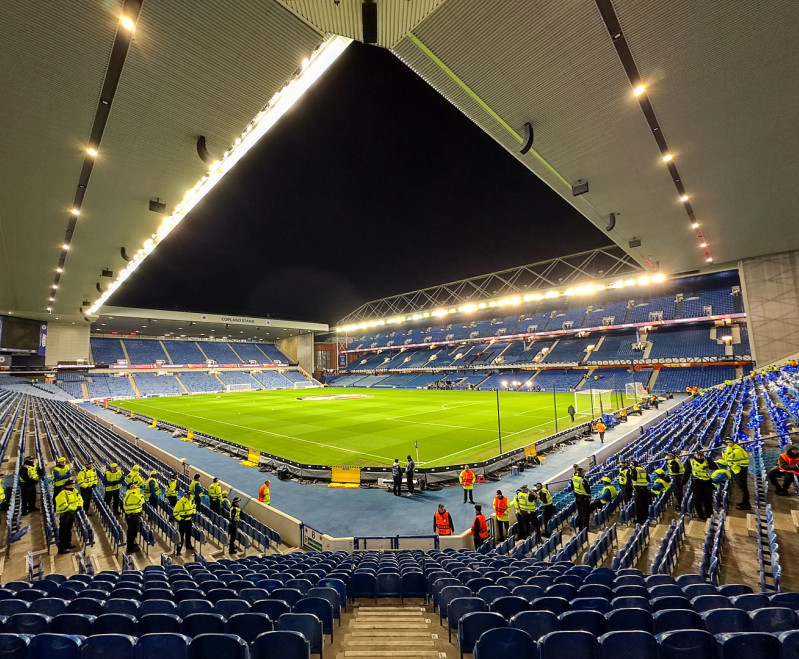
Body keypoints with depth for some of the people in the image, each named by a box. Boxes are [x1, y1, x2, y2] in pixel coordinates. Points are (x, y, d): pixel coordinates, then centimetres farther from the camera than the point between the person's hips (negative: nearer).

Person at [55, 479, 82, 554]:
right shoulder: (63, 493, -20)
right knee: (63, 531, -3)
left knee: (69, 529, 21)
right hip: (64, 513, -8)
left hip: (72, 512, 8)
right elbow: (63, 505, -25)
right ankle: (61, 548, 4)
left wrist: (79, 505, -8)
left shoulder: (74, 492, 6)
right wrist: (74, 508, -23)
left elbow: (79, 499, 11)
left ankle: (68, 543, 34)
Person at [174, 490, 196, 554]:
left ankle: (188, 546, 38)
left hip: (189, 520, 7)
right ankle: (178, 550, 7)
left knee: (189, 534, 21)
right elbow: (175, 512, -18)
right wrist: (180, 519, -20)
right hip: (182, 521, -6)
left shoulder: (191, 500, -3)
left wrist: (193, 513, 9)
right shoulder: (180, 502, -23)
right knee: (181, 536, -5)